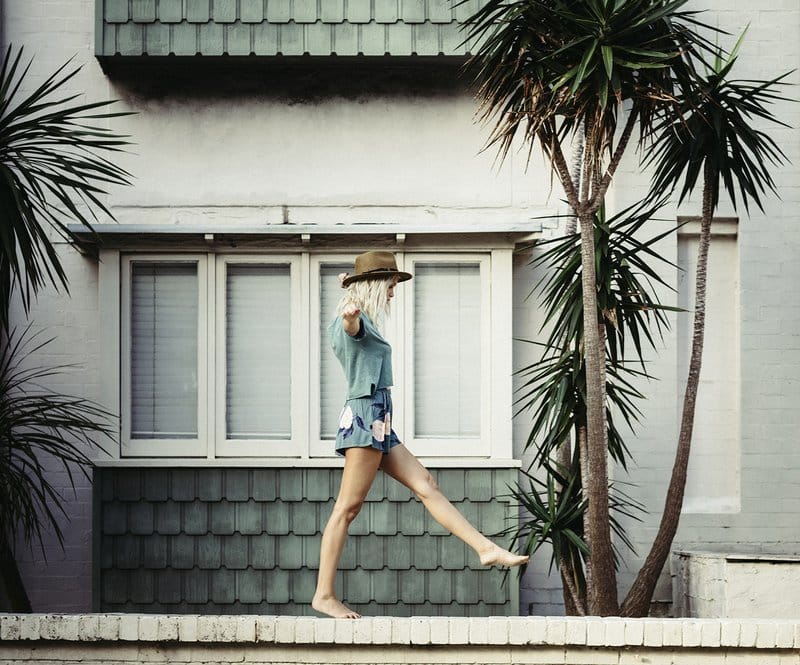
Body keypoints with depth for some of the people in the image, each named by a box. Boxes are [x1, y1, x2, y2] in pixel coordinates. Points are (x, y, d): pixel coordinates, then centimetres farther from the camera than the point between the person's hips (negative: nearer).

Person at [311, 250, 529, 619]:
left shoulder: (364, 325, 20)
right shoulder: (354, 322, -10)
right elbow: (351, 323, -37)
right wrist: (351, 312, -59)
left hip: (379, 424, 10)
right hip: (365, 417, -10)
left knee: (426, 485, 5)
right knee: (347, 507, -10)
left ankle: (487, 548, 4)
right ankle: (324, 595, -10)